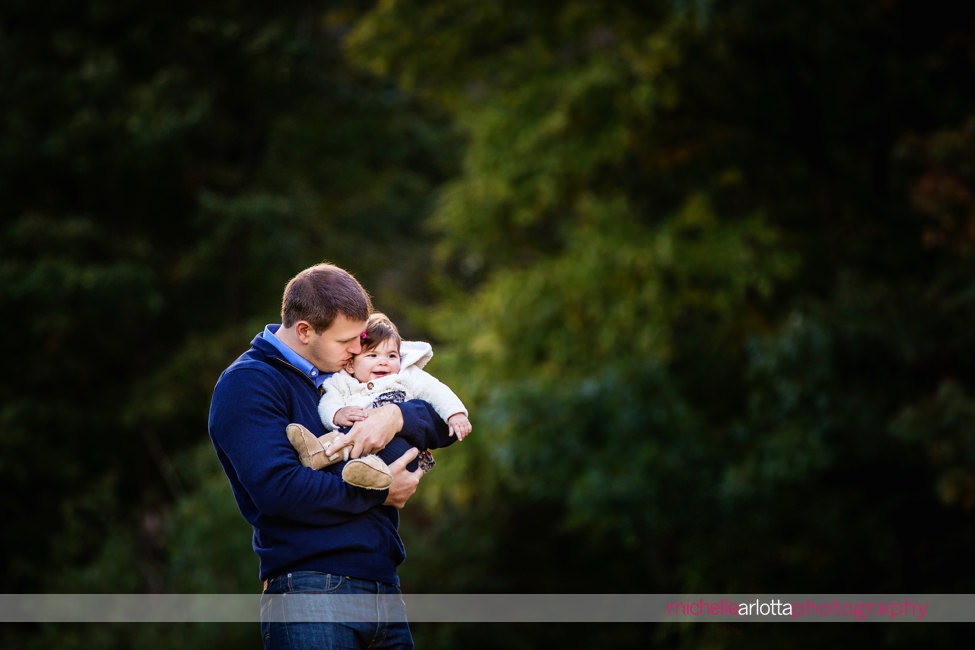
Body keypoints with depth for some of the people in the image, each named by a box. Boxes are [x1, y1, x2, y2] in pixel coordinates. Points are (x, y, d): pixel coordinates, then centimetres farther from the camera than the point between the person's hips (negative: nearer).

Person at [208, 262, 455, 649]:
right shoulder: (247, 383, -5)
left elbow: (445, 423, 17)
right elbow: (278, 488, -19)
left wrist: (397, 415, -6)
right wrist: (379, 492, -10)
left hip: (384, 588, 7)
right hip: (309, 590, -7)